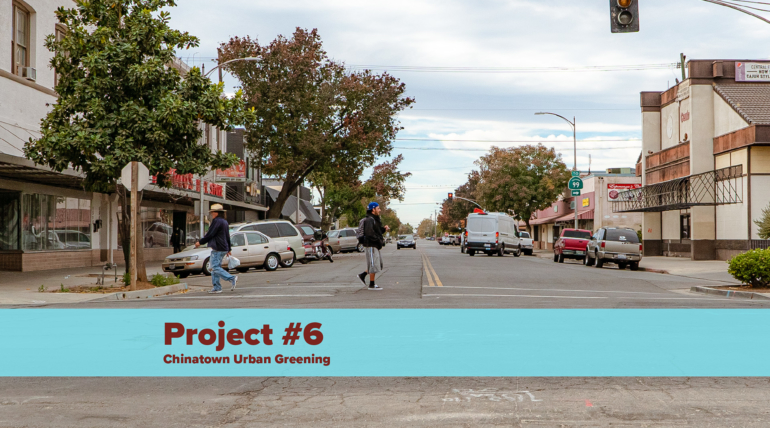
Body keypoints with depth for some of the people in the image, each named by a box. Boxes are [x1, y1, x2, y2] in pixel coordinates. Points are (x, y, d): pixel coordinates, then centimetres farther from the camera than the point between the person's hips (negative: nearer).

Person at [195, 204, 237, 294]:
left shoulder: (217, 221, -12)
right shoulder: (225, 222, 19)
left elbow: (210, 234, -15)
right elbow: (227, 237, 24)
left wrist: (200, 242, -5)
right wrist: (229, 249, 29)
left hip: (217, 249, -10)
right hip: (224, 248, 10)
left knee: (215, 268, -10)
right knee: (214, 268, 11)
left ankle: (232, 278, -19)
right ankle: (216, 288, 10)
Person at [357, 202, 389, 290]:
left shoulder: (375, 219, 17)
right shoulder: (369, 220, -16)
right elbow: (369, 233, -25)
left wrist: (384, 229, 3)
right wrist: (379, 240, -22)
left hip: (375, 245, 10)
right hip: (371, 245, -10)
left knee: (378, 263, 14)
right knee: (373, 264, -5)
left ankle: (362, 275, 20)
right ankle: (372, 285, 2)